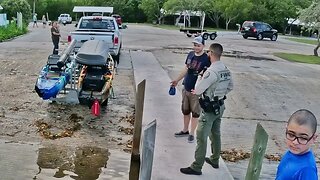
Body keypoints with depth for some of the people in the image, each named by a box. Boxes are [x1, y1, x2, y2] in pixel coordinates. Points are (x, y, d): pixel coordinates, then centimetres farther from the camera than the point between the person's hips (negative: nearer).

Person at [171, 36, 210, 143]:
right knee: (185, 111, 18)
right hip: (186, 88, 6)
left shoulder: (206, 59, -14)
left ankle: (192, 133, 19)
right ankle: (185, 130, 34)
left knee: (195, 113, 7)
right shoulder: (190, 54, 5)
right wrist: (177, 80, 20)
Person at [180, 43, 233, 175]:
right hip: (220, 106, 9)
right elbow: (230, 87, 16)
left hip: (209, 109, -9)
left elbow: (198, 89, -20)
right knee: (215, 134, 21)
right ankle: (214, 160, 36)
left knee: (201, 137, -2)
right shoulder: (226, 70, 3)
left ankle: (196, 167, 4)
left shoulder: (211, 71, -25)